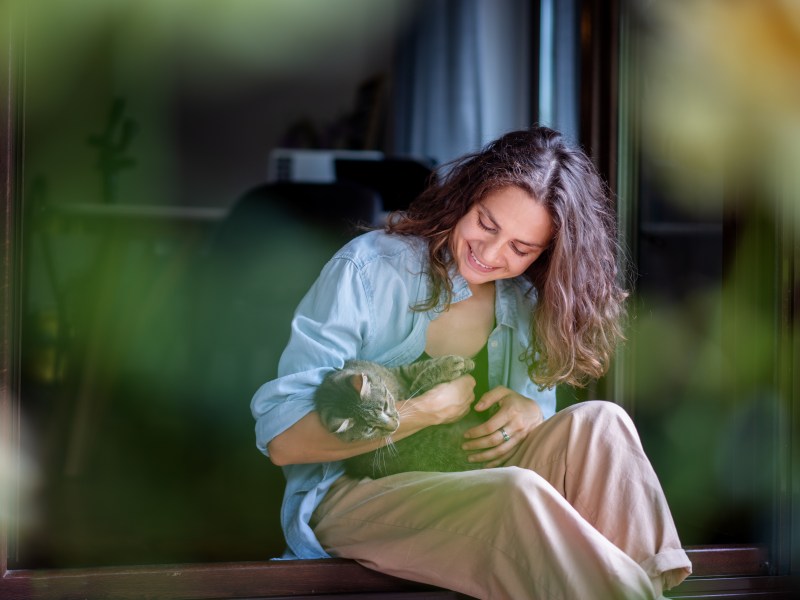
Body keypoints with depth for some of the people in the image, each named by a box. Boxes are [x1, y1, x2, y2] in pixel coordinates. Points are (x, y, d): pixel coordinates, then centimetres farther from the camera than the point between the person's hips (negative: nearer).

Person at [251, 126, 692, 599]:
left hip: (469, 485, 6)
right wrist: (429, 411, -22)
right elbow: (280, 439, -17)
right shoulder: (366, 270, -13)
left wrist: (530, 414, -11)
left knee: (598, 422, -21)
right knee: (518, 492, -34)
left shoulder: (527, 304, 6)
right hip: (347, 497, -5)